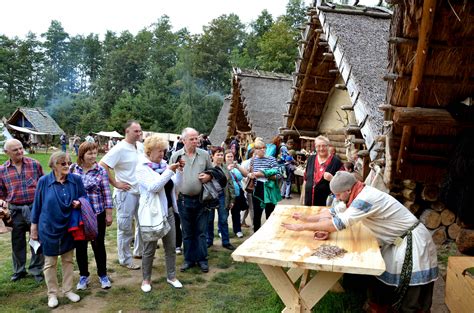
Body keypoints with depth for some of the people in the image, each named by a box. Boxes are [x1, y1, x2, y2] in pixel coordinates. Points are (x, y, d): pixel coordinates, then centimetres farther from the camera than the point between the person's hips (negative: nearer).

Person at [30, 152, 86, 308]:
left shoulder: (76, 180, -9)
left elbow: (84, 197, 4)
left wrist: (79, 202, -19)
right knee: (50, 263, 10)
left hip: (69, 227, 2)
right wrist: (34, 225, 2)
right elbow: (37, 204, -3)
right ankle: (52, 294, 27)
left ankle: (68, 290, 31)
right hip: (49, 228, -2)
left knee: (68, 260, 15)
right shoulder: (44, 181, -12)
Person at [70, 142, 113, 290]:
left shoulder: (101, 171, -8)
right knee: (80, 246, 12)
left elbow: (106, 194, -5)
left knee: (98, 245, 9)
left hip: (97, 214, -2)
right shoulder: (73, 169, -1)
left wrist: (109, 214, -4)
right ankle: (84, 276, 30)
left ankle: (103, 275, 26)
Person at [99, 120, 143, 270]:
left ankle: (139, 251, 36)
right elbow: (102, 166, -20)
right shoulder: (120, 148, -16)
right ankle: (125, 259, 20)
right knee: (125, 228, 5)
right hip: (126, 194, -7)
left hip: (140, 192, 7)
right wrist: (116, 183, -17)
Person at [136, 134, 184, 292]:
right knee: (149, 249, 7)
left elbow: (175, 184, 8)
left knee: (171, 246, 12)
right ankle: (146, 279, 23)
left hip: (168, 211, 6)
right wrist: (169, 171, -27)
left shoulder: (164, 164, 7)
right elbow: (153, 187, -26)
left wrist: (179, 171, -8)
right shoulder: (142, 167, -11)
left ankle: (171, 276, 26)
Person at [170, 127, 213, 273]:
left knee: (201, 231, 8)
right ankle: (189, 259, 25)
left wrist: (208, 176, -9)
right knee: (187, 232, 12)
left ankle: (202, 259, 21)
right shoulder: (176, 156, -1)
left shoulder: (204, 154, 2)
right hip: (184, 199, 0)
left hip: (201, 199, 0)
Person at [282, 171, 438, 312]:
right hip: (397, 241, 9)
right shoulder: (359, 195, 0)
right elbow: (334, 212, 7)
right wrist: (308, 218, -5)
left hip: (412, 242, -9)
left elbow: (339, 223, -32)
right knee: (382, 282, 13)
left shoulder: (366, 198, -29)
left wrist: (302, 227, -28)